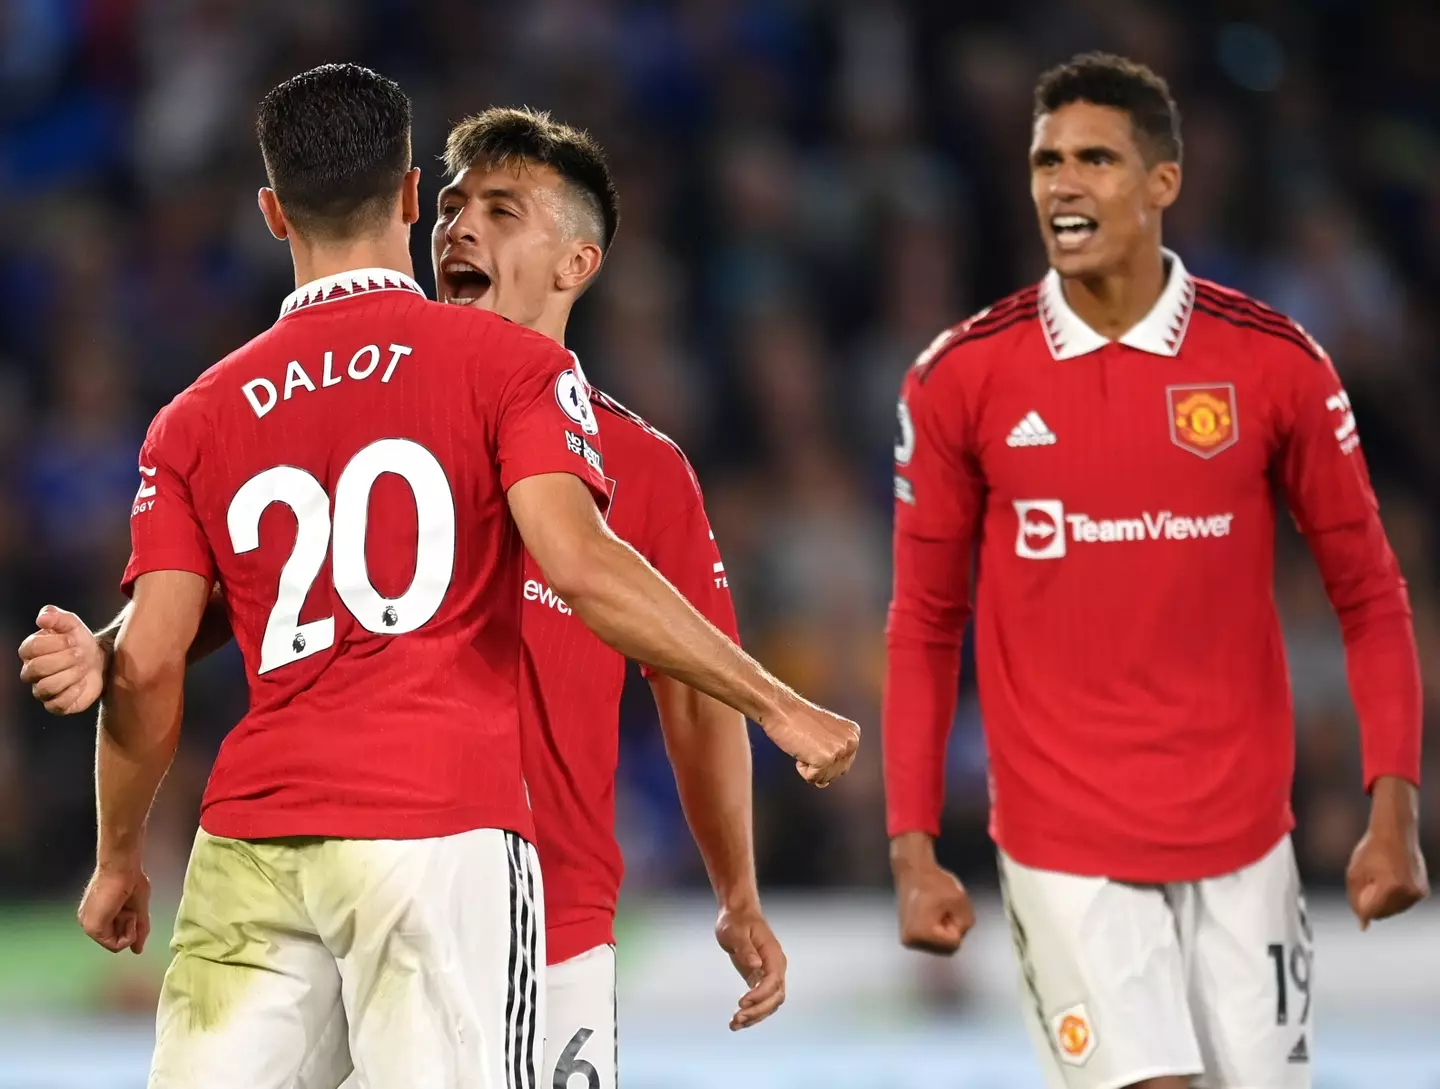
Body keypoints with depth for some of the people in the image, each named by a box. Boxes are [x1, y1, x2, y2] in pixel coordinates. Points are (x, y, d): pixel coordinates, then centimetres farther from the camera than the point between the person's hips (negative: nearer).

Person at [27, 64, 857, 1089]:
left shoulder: (197, 418, 13)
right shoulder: (510, 364, 4)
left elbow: (148, 665, 7)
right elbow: (581, 565, -10)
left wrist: (119, 860, 20)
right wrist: (778, 705, -5)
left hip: (247, 850, 3)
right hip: (443, 832, -3)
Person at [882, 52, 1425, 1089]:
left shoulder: (1274, 362, -2)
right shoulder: (961, 376, -2)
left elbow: (1369, 593, 5)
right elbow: (925, 625, 5)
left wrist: (1394, 809, -4)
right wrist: (913, 847, -1)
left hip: (1244, 842, 1)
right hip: (1065, 847, -1)